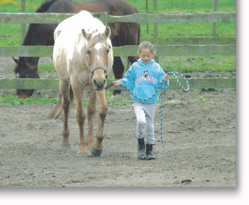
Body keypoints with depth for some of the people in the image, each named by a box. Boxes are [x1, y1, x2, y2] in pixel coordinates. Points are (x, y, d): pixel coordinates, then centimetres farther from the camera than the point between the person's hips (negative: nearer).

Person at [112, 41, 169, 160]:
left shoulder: (156, 68, 4)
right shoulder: (135, 67, 3)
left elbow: (161, 85, 6)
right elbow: (129, 83, 12)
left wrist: (165, 81, -15)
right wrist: (121, 83, -5)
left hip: (151, 102, 2)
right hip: (138, 101, -2)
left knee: (150, 125, 9)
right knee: (141, 120, -23)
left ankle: (149, 149, 21)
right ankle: (140, 143, -2)